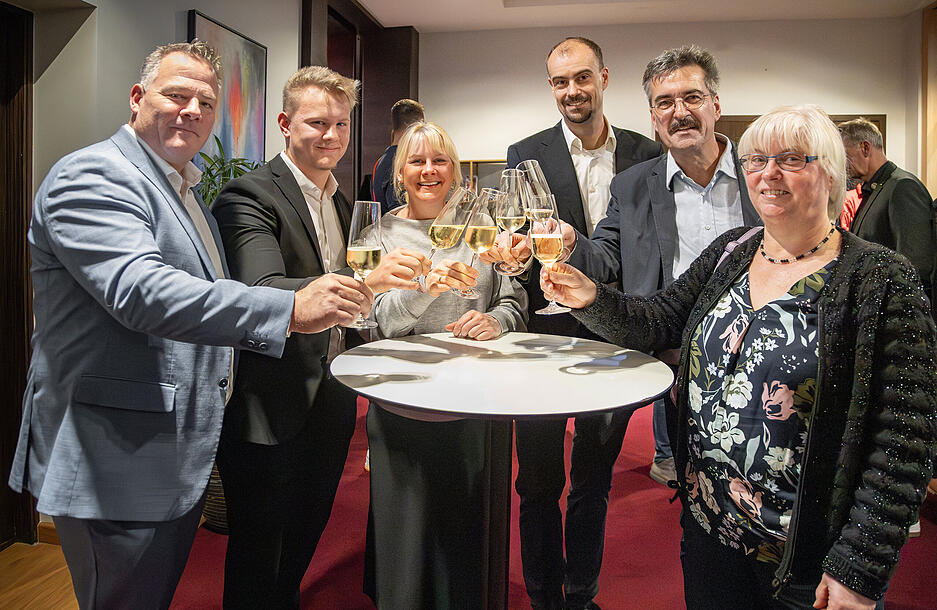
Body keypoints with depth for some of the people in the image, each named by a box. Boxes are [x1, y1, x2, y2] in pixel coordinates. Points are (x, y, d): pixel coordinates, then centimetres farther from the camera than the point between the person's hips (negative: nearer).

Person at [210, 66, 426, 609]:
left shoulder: (344, 205, 13)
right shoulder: (250, 195, -13)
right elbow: (261, 292, -30)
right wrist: (365, 282, -41)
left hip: (331, 401, 8)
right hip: (271, 406, -7)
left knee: (306, 537, 23)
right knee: (259, 556, 10)